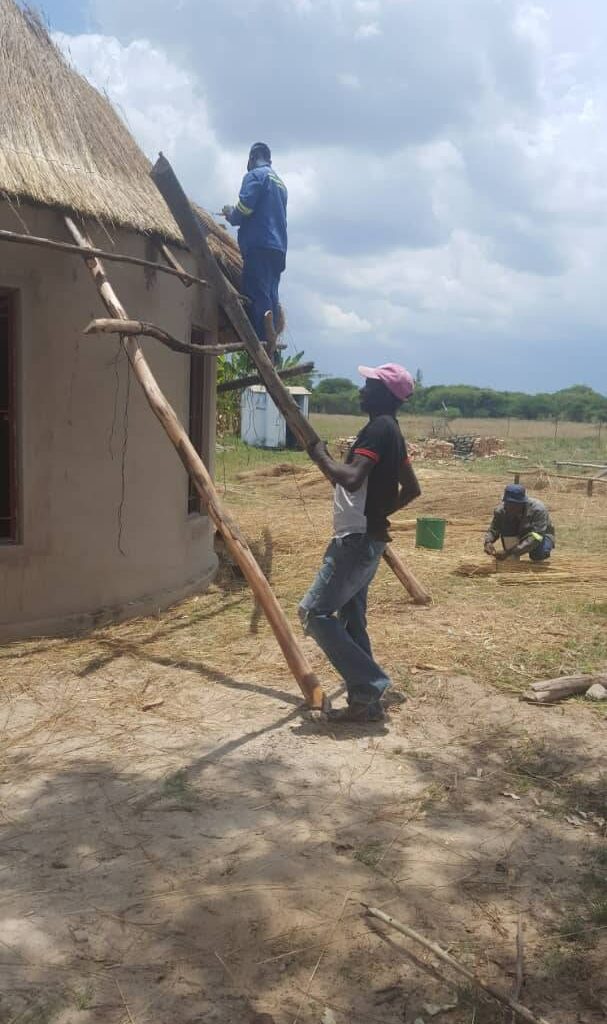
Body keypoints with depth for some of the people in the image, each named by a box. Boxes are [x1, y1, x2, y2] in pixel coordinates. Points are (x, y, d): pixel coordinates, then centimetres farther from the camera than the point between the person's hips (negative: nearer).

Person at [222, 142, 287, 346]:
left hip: (259, 246, -8)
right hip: (278, 248, 8)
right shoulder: (280, 183, 25)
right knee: (270, 297, 6)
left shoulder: (255, 176, 0)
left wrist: (230, 215, 10)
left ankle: (260, 345, -20)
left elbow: (244, 208, -12)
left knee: (257, 297, -13)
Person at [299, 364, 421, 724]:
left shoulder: (378, 428, -16)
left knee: (315, 612, -8)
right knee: (350, 620, 13)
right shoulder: (392, 431, 14)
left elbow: (352, 479, -29)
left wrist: (321, 455, -14)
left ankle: (370, 685, -5)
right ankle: (365, 701, 18)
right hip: (368, 538, 10)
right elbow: (412, 489, 23)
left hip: (357, 539, -10)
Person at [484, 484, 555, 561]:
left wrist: (509, 552, -52)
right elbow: (493, 529, -18)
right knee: (506, 525, -28)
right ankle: (512, 559, -13)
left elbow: (534, 538, -43)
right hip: (520, 534, 3)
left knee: (539, 554, -35)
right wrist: (488, 542, -44)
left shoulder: (538, 510, -35)